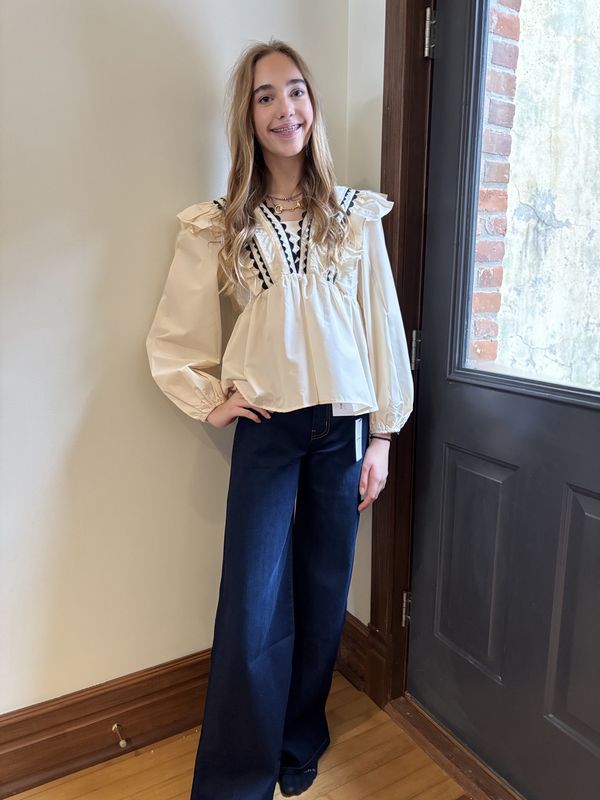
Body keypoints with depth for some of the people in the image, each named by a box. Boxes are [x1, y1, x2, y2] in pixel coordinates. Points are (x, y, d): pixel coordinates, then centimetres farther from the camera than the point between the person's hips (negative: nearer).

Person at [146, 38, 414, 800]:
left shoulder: (356, 215, 4)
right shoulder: (219, 227, 1)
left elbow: (383, 326, 2)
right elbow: (173, 336, 6)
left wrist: (382, 433, 0)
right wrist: (212, 400, -2)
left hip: (343, 428, 2)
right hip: (267, 431, -1)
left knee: (323, 598, 12)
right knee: (252, 611, 0)